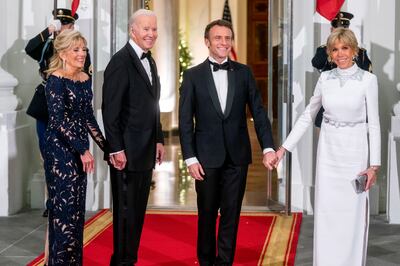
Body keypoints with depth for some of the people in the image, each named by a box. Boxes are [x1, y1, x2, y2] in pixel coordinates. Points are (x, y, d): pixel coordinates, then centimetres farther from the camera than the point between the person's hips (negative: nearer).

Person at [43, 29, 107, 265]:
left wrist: (106, 146, 14)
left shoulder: (85, 79, 9)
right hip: (60, 149, -7)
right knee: (64, 206, -3)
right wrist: (84, 150, -19)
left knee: (77, 207, 11)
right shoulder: (56, 80, -13)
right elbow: (59, 120, -18)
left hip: (80, 149, 7)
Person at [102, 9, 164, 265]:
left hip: (146, 151, 8)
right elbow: (110, 110, -16)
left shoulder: (150, 62, 14)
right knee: (126, 211, 1)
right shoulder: (121, 61, -13)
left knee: (138, 210, 14)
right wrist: (116, 150, -19)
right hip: (127, 152, -8)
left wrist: (159, 140, 14)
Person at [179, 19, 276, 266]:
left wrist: (268, 148, -8)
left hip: (237, 155, 1)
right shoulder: (193, 75, -1)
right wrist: (190, 158, -8)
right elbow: (185, 121, -2)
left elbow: (258, 112, 2)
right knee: (207, 214, 9)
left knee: (231, 214, 6)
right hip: (207, 156, -1)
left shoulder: (244, 73, 4)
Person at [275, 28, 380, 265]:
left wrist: (374, 165, -9)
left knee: (354, 212, 3)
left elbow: (374, 123, -5)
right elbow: (308, 116, 10)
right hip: (328, 149, 3)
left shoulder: (368, 79, -6)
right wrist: (285, 147, 6)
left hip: (355, 150, -3)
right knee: (326, 212, 6)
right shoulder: (325, 78, 3)